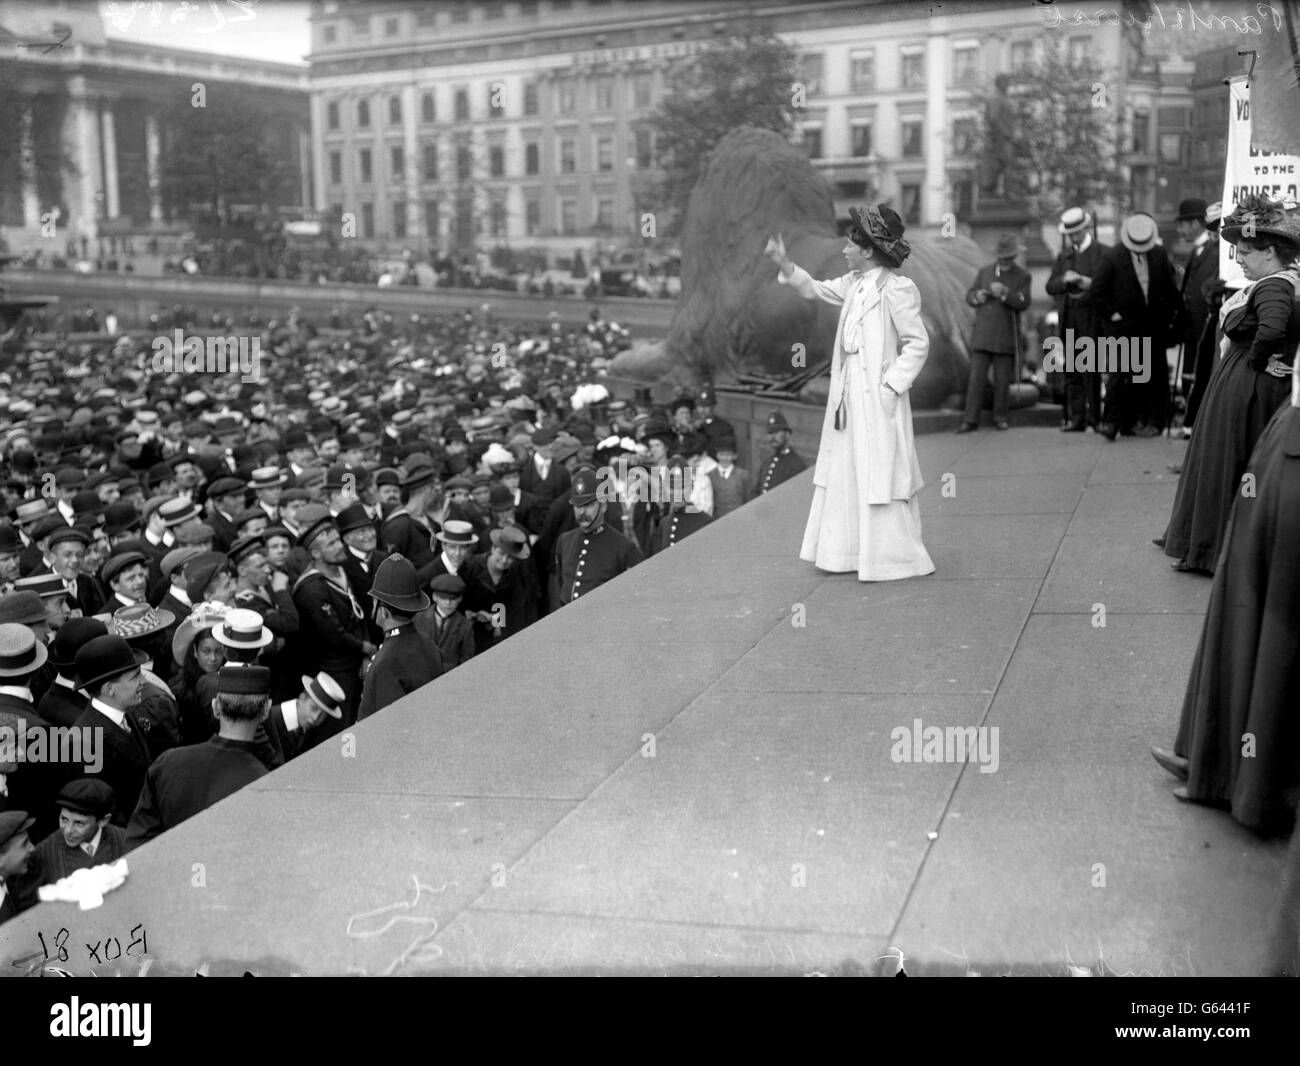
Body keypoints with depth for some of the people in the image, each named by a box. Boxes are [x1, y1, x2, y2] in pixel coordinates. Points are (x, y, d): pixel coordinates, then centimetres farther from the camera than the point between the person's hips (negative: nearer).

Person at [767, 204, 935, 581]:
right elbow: (814, 290, 24)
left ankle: (895, 557, 9)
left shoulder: (896, 289, -14)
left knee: (880, 476, -2)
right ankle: (846, 550, 24)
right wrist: (784, 263, 12)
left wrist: (891, 385, -17)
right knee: (843, 475, 13)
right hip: (848, 393, 9)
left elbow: (918, 343, -13)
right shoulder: (853, 283, 10)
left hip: (878, 398, -8)